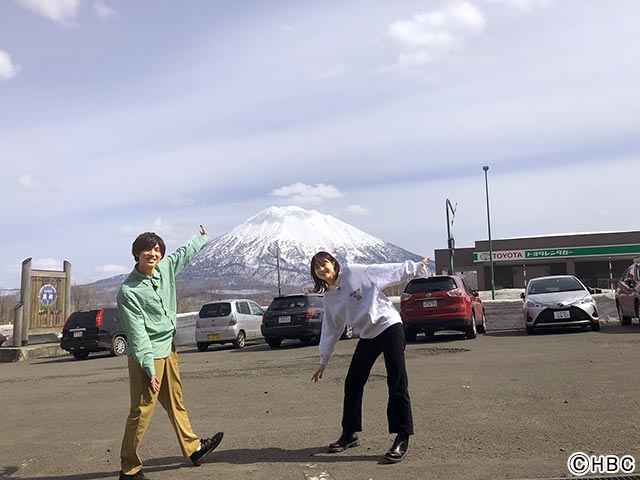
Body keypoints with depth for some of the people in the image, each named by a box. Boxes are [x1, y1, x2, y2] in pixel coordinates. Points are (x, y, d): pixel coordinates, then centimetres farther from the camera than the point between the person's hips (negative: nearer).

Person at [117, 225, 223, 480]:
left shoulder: (165, 268, 1)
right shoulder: (128, 290, -18)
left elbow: (184, 254, 23)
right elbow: (138, 333, -19)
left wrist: (203, 239, 39)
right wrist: (150, 369, -21)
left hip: (168, 349, 7)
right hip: (146, 355, -7)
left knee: (176, 404, 19)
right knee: (141, 412, -3)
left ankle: (193, 448, 31)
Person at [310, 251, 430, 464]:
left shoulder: (354, 272, -9)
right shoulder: (329, 298, 7)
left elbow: (390, 270, -5)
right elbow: (330, 330, 15)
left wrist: (417, 267, -5)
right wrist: (323, 361, 18)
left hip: (389, 326, -6)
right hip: (367, 336, 6)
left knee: (397, 384, -9)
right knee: (352, 384, 8)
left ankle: (402, 438, 0)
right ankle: (350, 434, 24)